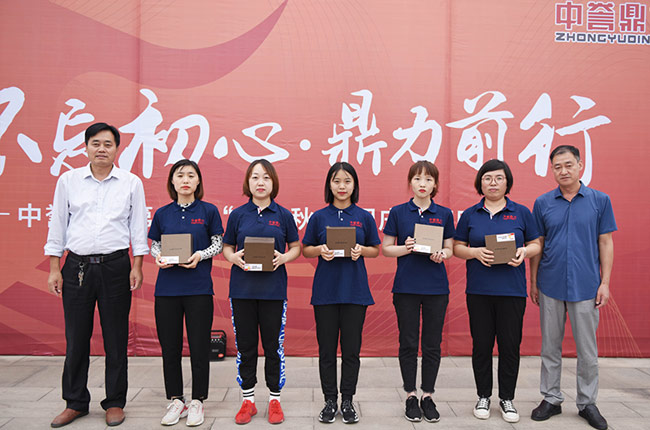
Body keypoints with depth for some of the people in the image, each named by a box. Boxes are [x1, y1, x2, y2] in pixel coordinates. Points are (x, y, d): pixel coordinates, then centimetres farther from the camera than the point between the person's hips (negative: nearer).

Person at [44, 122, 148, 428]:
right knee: (76, 337, 7)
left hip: (115, 265, -1)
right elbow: (57, 225, 9)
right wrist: (54, 268, 5)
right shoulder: (68, 180, 7)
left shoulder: (131, 183, 4)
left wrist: (137, 267, -1)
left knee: (116, 338, 4)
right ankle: (75, 402, 23)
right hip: (76, 266, 1)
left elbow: (138, 227, 5)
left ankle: (115, 403, 18)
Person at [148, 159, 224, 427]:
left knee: (199, 347, 2)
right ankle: (176, 400, 23)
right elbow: (155, 245, 14)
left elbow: (218, 244, 5)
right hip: (167, 287, 2)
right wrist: (159, 257, -8)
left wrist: (200, 255, -13)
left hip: (199, 287, -2)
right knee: (170, 348, 8)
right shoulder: (162, 213, 9)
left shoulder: (209, 211, 2)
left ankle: (197, 401, 18)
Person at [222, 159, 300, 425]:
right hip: (242, 288, 1)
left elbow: (296, 247, 8)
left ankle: (274, 399, 21)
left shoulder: (283, 215, 3)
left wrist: (283, 258, -11)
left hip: (273, 289, -1)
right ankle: (248, 400, 23)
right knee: (245, 345, 8)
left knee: (273, 345, 5)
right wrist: (234, 258, -11)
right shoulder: (238, 215, 5)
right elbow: (226, 248, 10)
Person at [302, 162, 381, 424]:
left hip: (355, 291, 0)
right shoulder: (319, 217, 4)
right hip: (325, 290, 0)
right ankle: (330, 401, 20)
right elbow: (305, 250, 8)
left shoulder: (364, 217, 5)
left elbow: (376, 250, 9)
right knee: (327, 348, 6)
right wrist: (320, 250, -12)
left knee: (352, 348, 5)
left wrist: (361, 250, -11)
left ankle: (347, 401, 19)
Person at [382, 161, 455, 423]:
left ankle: (428, 396, 20)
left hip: (436, 287, 1)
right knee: (408, 343, 5)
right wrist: (405, 248, -15)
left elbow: (450, 249, 9)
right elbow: (385, 248, 3)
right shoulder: (398, 212, 2)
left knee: (432, 344, 7)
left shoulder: (444, 214, 6)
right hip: (406, 286, -1)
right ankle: (411, 396, 18)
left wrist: (441, 254, -12)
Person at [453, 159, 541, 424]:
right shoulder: (469, 215, 7)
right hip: (479, 290, 0)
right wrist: (475, 252, -12)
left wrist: (524, 252, -12)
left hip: (512, 290, 0)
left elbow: (536, 244, 9)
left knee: (510, 345, 4)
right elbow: (457, 247, 7)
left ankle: (507, 399, 21)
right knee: (481, 344, 6)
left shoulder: (521, 213, 7)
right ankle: (483, 397, 22)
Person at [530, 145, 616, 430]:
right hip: (550, 286, 1)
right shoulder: (542, 203, 3)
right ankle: (551, 399, 23)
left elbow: (606, 243, 2)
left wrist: (605, 283, -4)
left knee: (587, 349, 7)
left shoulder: (600, 201, 1)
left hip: (585, 286, -1)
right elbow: (537, 246, 7)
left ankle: (587, 402, 23)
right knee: (550, 346, 10)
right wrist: (533, 282, 5)